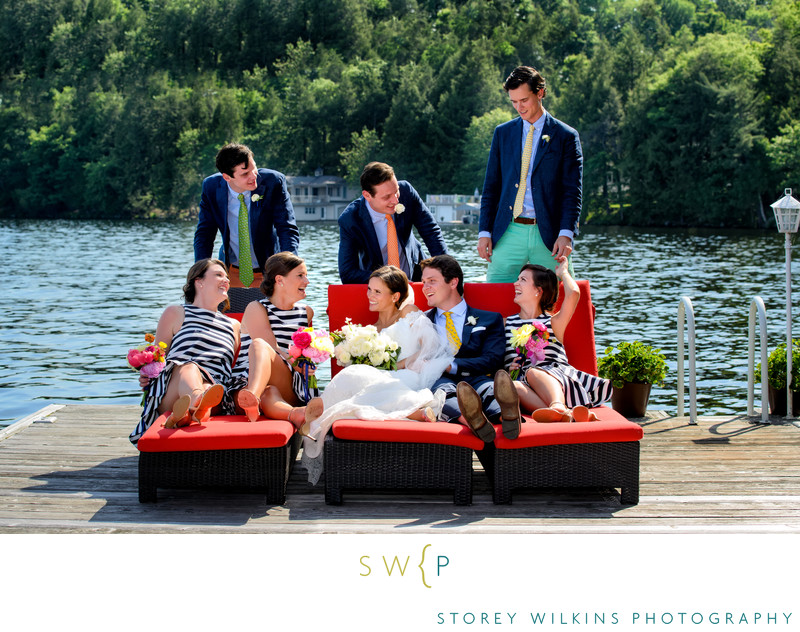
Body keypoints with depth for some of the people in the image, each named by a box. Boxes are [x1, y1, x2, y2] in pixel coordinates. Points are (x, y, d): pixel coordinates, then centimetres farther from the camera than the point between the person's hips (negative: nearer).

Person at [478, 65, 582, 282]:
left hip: (549, 235, -2)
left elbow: (572, 191, -1)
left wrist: (566, 234, -14)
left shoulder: (566, 136, 3)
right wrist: (484, 231, 4)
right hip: (509, 233, 2)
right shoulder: (503, 133, 13)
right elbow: (491, 187, 14)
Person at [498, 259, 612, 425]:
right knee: (511, 386, -36)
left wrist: (563, 272, 24)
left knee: (533, 372, -36)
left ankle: (558, 406, -66)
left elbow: (573, 293, 3)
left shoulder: (553, 322, 21)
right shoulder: (506, 323, 30)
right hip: (522, 379, 1)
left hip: (555, 376, -1)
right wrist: (508, 368, 1)